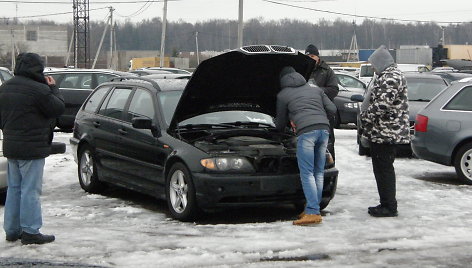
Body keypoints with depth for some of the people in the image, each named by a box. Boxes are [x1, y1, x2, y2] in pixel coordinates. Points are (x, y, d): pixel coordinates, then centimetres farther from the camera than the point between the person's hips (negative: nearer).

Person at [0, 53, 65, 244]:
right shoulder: (38, 90, -18)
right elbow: (58, 108, -9)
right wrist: (53, 88, 3)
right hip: (31, 148, -8)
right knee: (30, 190, -3)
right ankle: (30, 232, 0)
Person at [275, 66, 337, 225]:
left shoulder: (283, 95, 16)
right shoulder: (315, 89, 27)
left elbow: (280, 122, 26)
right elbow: (332, 109, 20)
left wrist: (280, 130, 49)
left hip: (305, 131, -5)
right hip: (324, 129, 5)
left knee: (307, 174, -6)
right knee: (318, 172, 9)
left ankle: (313, 212, -15)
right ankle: (313, 209, 11)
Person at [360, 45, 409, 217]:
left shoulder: (392, 77, -16)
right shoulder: (386, 76, 19)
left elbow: (382, 104, -25)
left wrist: (366, 117, -12)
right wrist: (367, 131, 19)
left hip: (386, 132, -11)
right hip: (380, 133, 11)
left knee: (384, 169, -7)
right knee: (381, 169, 14)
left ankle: (390, 207, -3)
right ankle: (386, 204, 22)